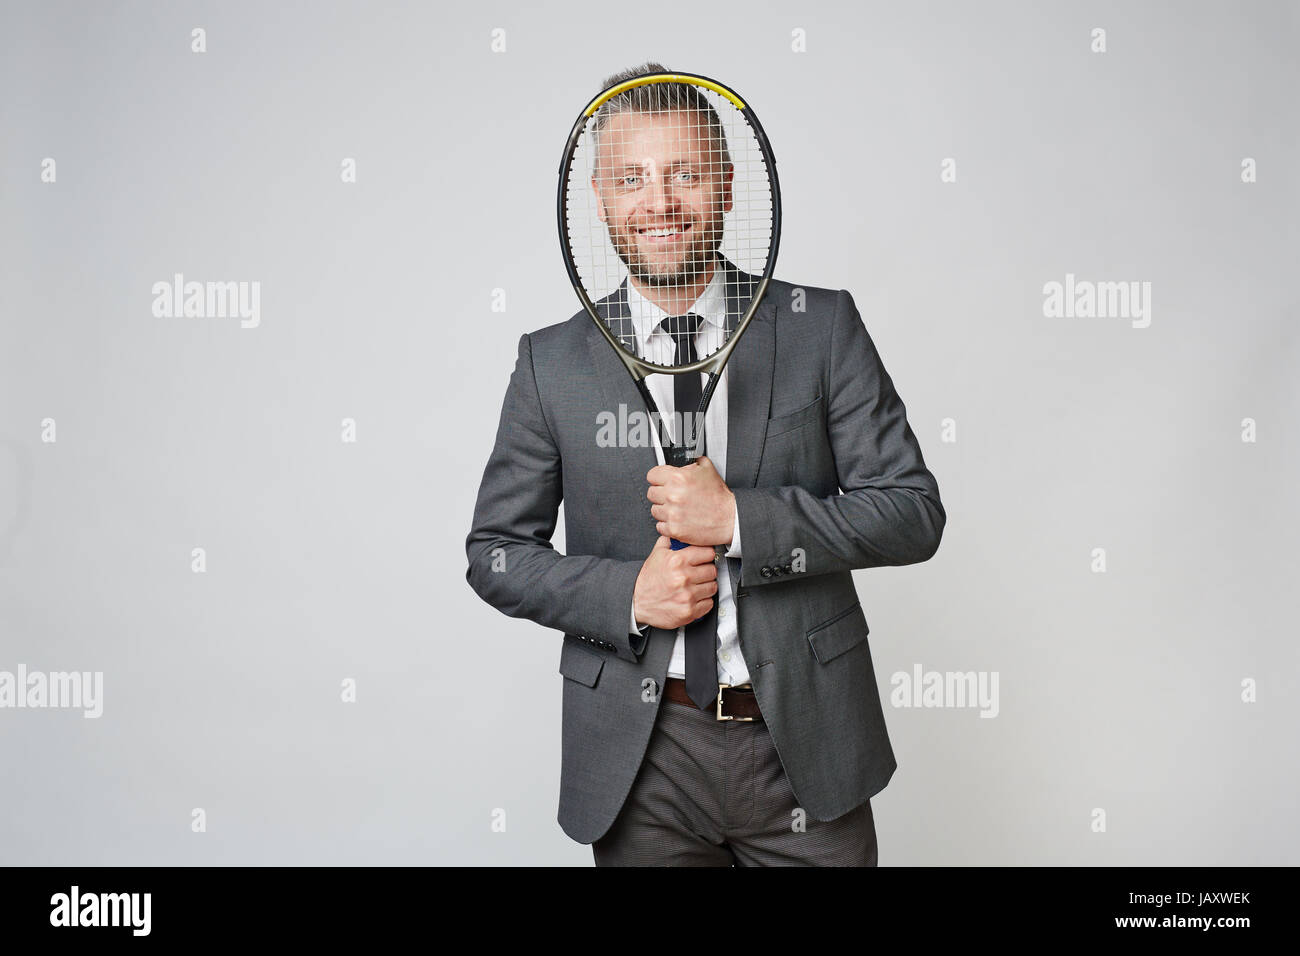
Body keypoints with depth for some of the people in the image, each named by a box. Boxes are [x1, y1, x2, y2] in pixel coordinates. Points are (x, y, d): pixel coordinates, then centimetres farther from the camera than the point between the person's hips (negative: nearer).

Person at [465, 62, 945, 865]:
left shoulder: (823, 327, -2)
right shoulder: (551, 362, 0)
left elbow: (914, 514, -5)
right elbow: (495, 552, 5)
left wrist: (738, 519, -17)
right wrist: (625, 594, -13)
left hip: (807, 742, 0)